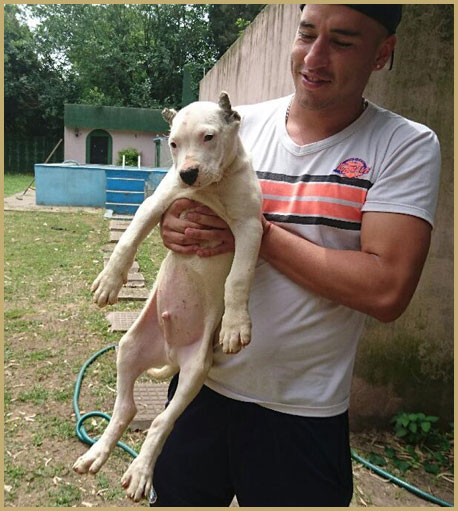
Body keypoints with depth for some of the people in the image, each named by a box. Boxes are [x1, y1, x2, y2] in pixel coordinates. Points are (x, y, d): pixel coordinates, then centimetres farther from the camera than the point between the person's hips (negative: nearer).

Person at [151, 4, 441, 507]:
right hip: (200, 384, 4)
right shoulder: (239, 125, -1)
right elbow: (185, 211, 8)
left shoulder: (406, 146, -11)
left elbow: (386, 291, -20)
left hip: (302, 412, -3)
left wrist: (260, 234, -20)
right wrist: (173, 226, -16)